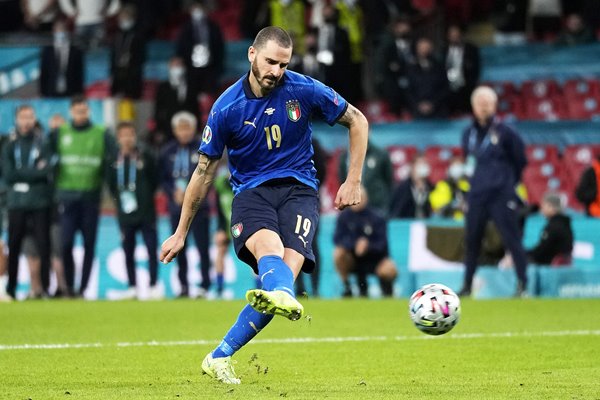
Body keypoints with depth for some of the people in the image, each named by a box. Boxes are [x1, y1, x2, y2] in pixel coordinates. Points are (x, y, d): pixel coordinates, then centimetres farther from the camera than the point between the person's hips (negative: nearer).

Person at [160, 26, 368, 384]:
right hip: (251, 190, 0)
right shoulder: (228, 107, -4)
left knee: (287, 269, -25)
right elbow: (205, 171, 6)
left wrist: (353, 182, 3)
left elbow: (358, 122, 9)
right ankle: (285, 298, -72)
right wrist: (181, 233, 10)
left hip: (298, 188, 0)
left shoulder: (305, 90, -5)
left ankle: (220, 357, -18)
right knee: (268, 247, -35)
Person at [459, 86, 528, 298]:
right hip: (476, 196, 5)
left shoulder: (504, 132, -5)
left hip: (502, 195, -5)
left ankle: (522, 284, -5)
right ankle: (467, 285, 16)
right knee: (471, 240, 8)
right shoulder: (469, 134, 10)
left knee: (511, 238, -7)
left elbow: (520, 161, 3)